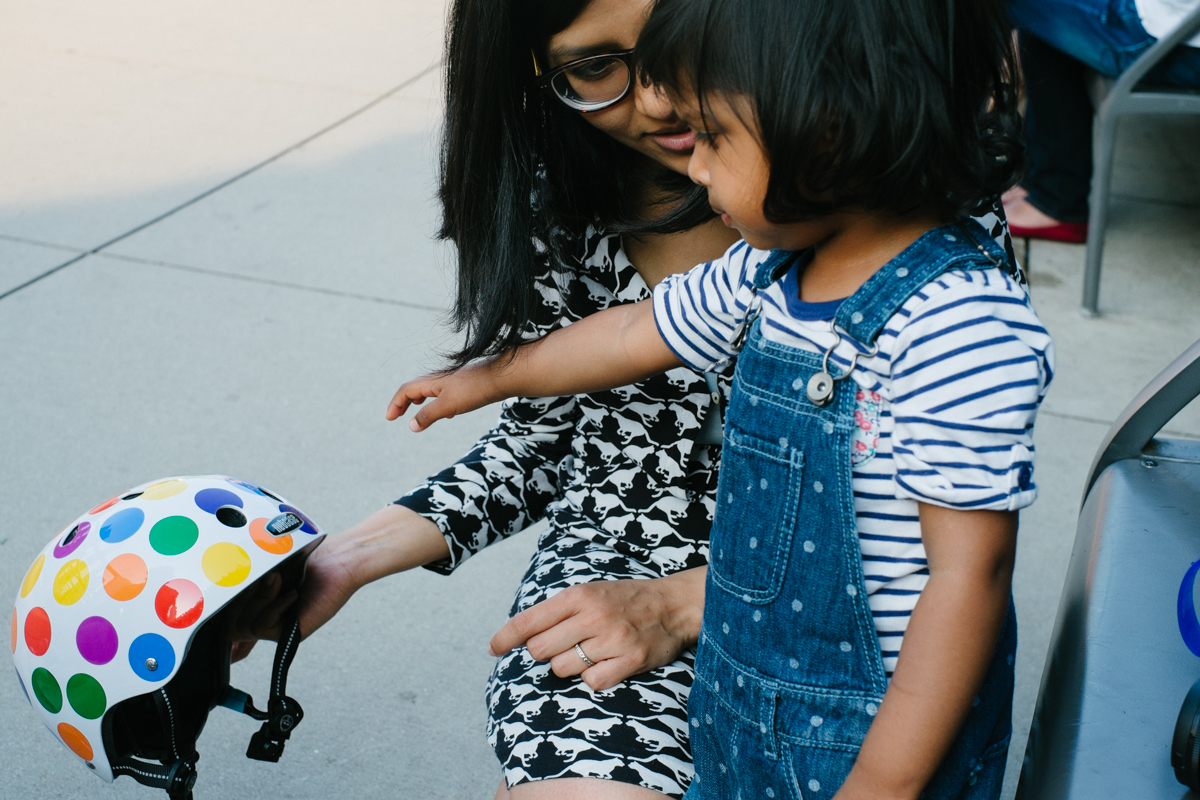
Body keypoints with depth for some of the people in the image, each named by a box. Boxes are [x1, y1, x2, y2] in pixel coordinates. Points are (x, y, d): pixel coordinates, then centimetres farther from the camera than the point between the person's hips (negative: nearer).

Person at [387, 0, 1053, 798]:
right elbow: (638, 332, 14)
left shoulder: (964, 330, -28)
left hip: (891, 729, -7)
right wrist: (492, 376, 29)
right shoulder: (774, 270, -3)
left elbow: (970, 575, -26)